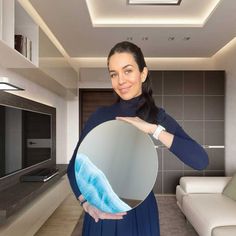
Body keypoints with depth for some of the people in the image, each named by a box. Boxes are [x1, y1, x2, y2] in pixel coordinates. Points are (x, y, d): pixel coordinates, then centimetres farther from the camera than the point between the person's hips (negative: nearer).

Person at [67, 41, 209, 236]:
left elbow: (201, 160, -19)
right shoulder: (101, 115, -3)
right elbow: (74, 165, 0)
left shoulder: (157, 116, -6)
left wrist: (153, 129, -24)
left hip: (140, 212, 0)